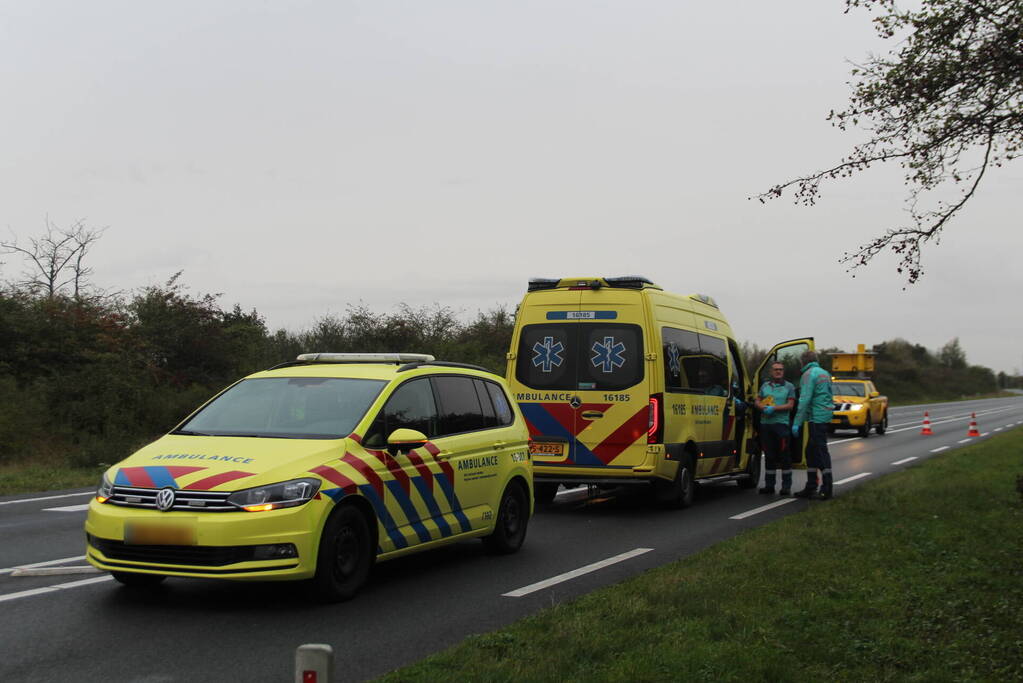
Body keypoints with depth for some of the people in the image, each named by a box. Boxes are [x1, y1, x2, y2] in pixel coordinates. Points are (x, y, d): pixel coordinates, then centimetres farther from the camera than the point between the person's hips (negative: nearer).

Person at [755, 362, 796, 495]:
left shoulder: (789, 387, 5)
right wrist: (764, 408, -7)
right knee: (769, 455, 8)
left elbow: (790, 405, -4)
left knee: (784, 455, -5)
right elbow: (757, 402, 15)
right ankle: (769, 485, 14)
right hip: (765, 424, 4)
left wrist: (774, 408, -15)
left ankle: (786, 486, -1)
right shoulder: (765, 385, 18)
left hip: (781, 424, -4)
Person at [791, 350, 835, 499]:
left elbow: (805, 399, -19)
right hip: (825, 417, 9)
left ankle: (826, 489, -7)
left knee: (821, 451, -7)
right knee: (811, 451, 15)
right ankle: (810, 487, 20)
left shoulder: (809, 374, -11)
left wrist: (797, 423, -19)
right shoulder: (825, 373, 18)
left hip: (816, 418, -9)